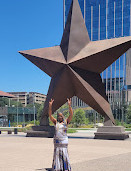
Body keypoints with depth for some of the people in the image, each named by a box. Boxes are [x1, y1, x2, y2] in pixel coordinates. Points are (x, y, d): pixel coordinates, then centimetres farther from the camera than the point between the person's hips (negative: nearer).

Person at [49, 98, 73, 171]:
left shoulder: (66, 122, 1)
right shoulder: (56, 122, 5)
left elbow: (71, 114, -13)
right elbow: (50, 115, -5)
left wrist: (69, 105, -25)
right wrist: (50, 106, -18)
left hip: (64, 140, -2)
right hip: (56, 140, 2)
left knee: (64, 154, -1)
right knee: (57, 154, 5)